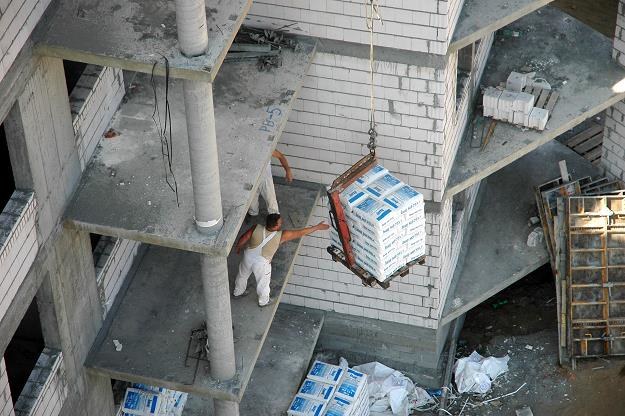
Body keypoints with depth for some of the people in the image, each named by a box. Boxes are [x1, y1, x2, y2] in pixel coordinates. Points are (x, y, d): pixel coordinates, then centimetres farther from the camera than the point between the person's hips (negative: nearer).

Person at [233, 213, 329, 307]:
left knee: (242, 275, 31)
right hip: (261, 264, -3)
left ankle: (238, 292, 57)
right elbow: (301, 233, -23)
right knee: (263, 283, 26)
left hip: (248, 257, 3)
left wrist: (238, 248, 8)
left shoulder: (256, 228, -27)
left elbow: (242, 239, -15)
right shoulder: (281, 236, -30)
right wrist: (318, 227, -14)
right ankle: (264, 301, 52)